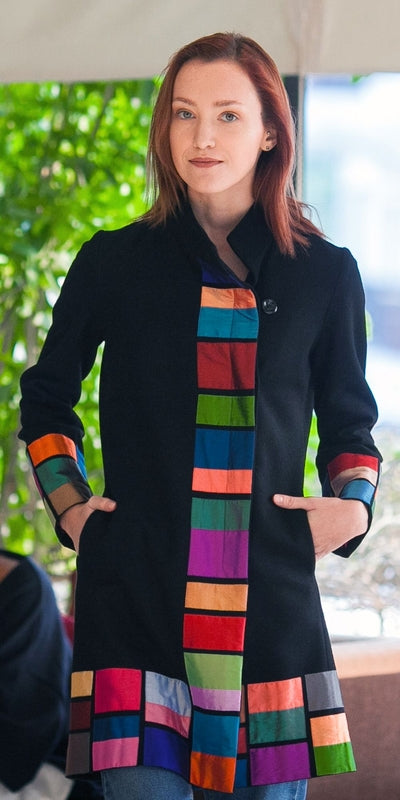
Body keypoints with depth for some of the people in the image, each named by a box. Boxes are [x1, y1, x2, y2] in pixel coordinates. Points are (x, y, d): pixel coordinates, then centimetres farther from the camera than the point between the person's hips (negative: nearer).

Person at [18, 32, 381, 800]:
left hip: (270, 599, 1)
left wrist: (351, 506, 3)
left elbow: (349, 421, 21)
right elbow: (46, 398, 21)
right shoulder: (114, 263, 8)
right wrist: (68, 503, 9)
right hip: (135, 588, -1)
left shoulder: (325, 275, 10)